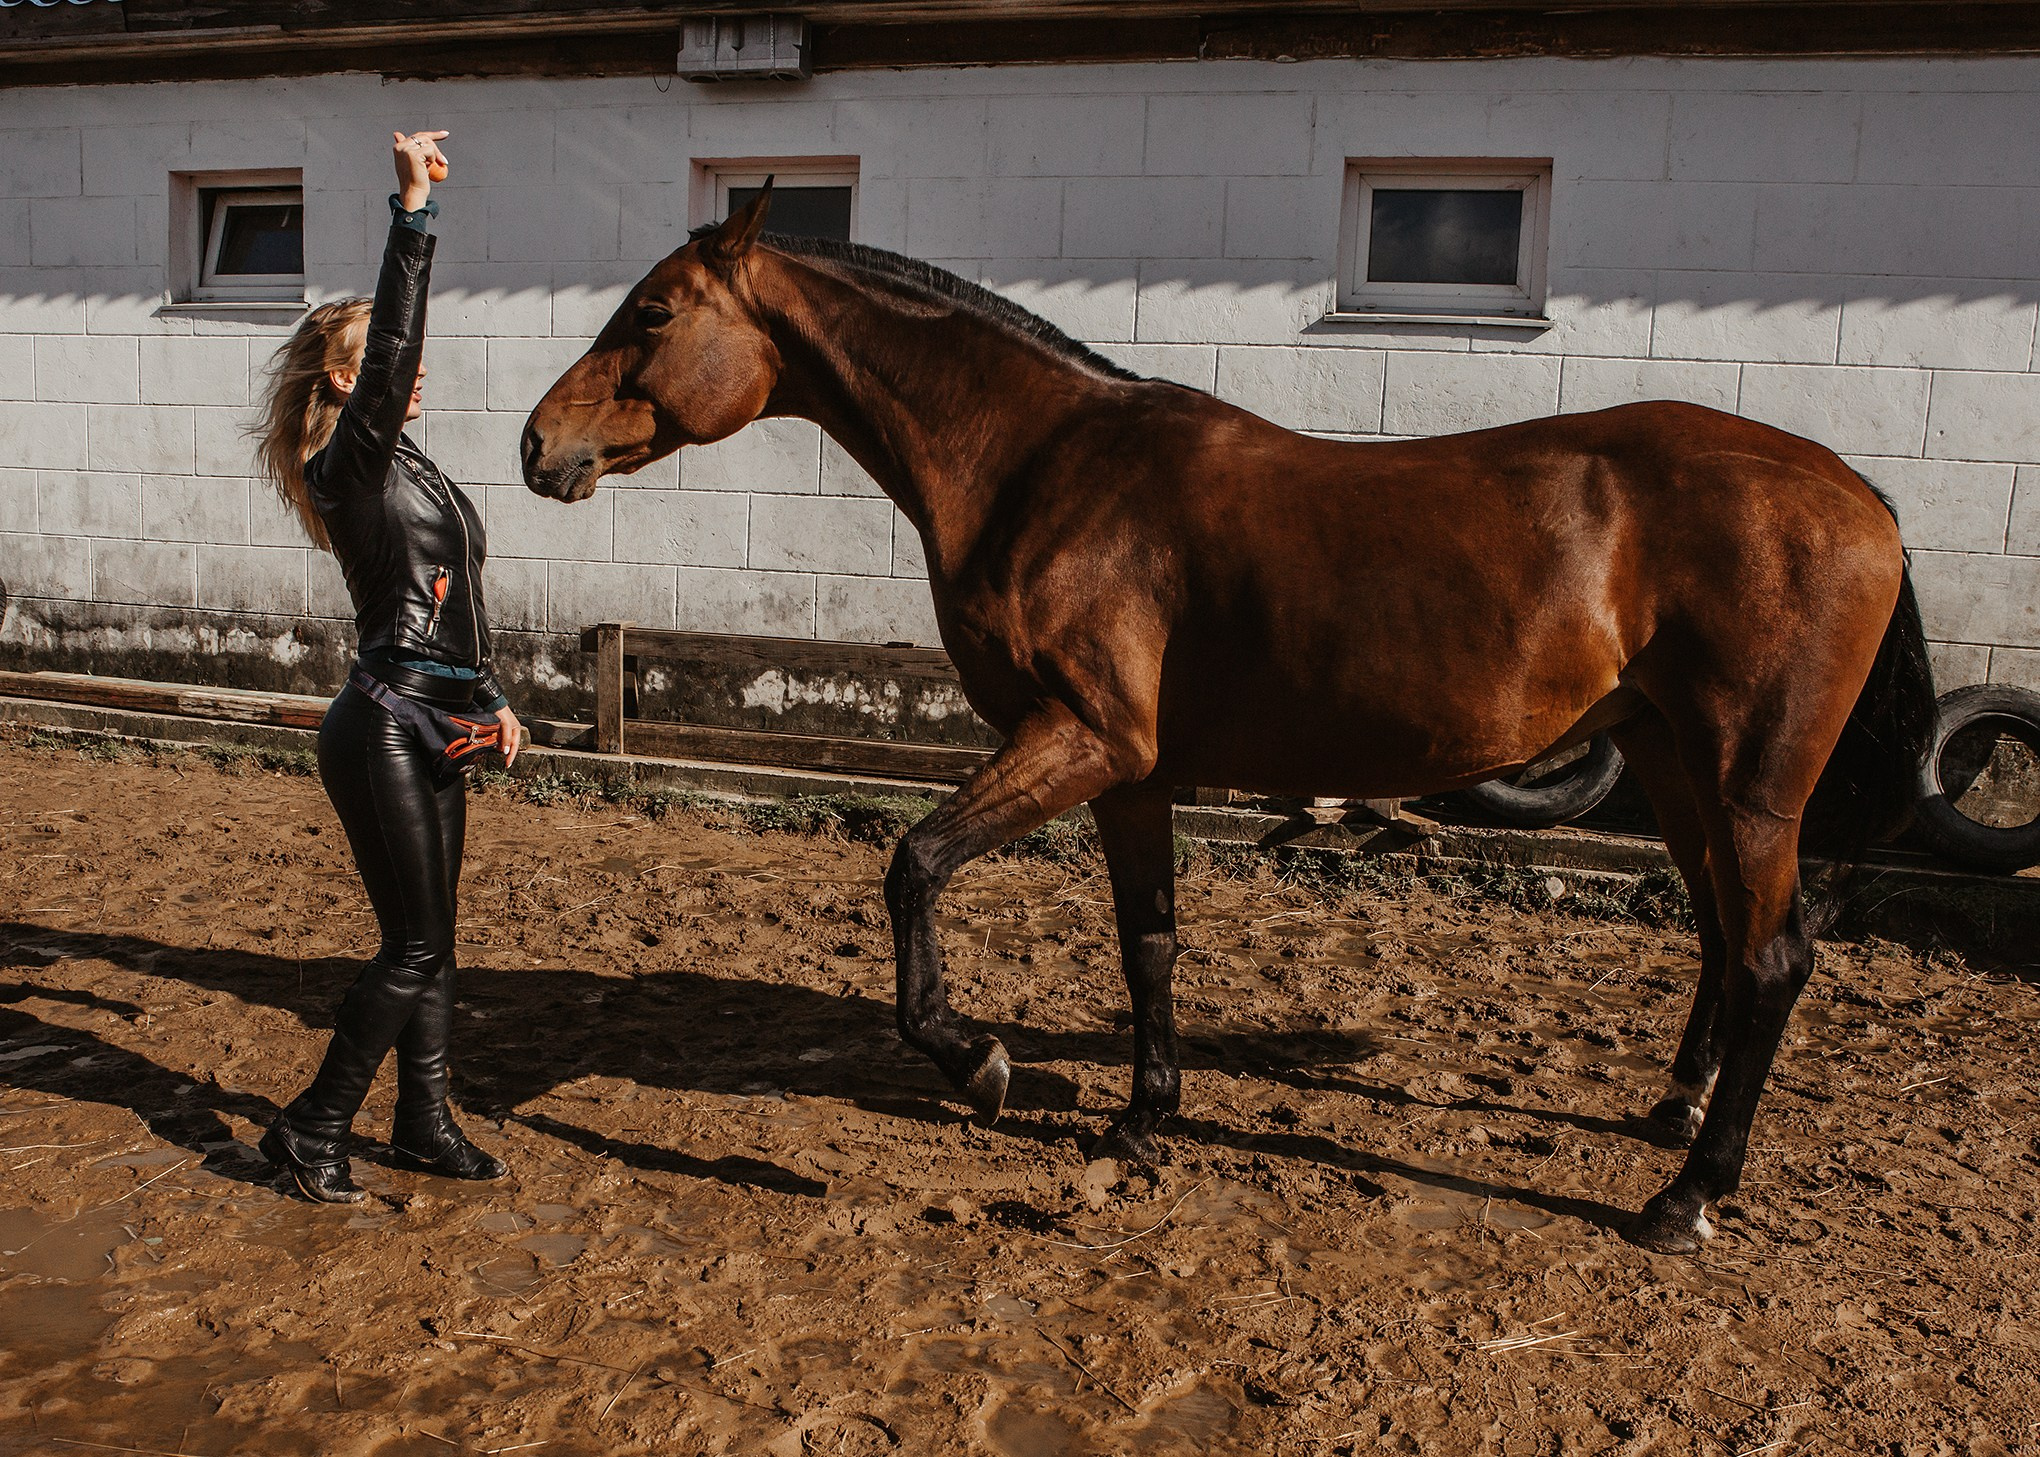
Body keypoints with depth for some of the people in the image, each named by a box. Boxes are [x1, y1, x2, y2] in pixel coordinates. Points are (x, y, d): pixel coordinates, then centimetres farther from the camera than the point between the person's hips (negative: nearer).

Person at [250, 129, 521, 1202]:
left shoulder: (404, 465, 16)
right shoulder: (352, 462, -11)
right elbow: (390, 345, -27)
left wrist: (488, 696, 19)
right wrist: (412, 206, -28)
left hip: (436, 724, 9)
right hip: (385, 728, -9)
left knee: (430, 940, 14)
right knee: (414, 947, -3)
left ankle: (424, 1123, 26)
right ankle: (310, 1132, 12)